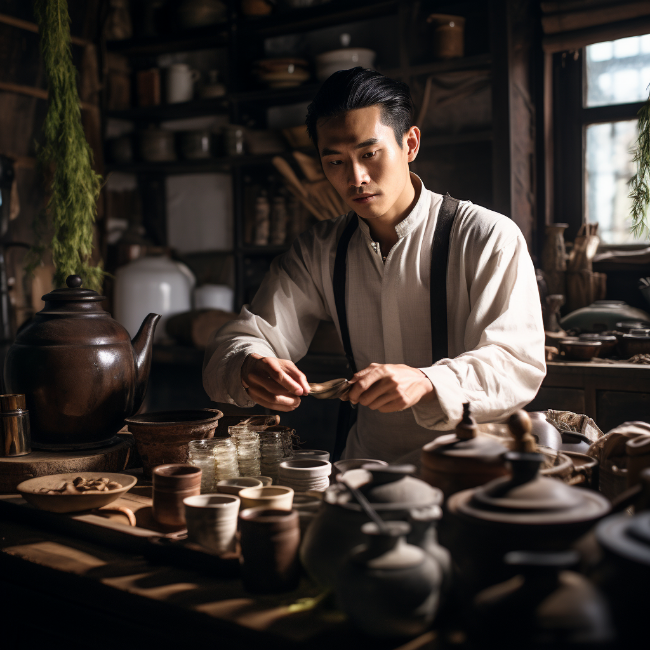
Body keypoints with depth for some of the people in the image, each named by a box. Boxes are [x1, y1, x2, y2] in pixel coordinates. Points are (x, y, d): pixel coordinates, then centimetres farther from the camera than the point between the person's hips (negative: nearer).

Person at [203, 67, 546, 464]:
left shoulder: (489, 239, -7)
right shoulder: (320, 252, 6)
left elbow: (519, 366, -15)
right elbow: (239, 341, 1)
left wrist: (426, 383, -34)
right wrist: (251, 370, -25)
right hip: (366, 466, 4)